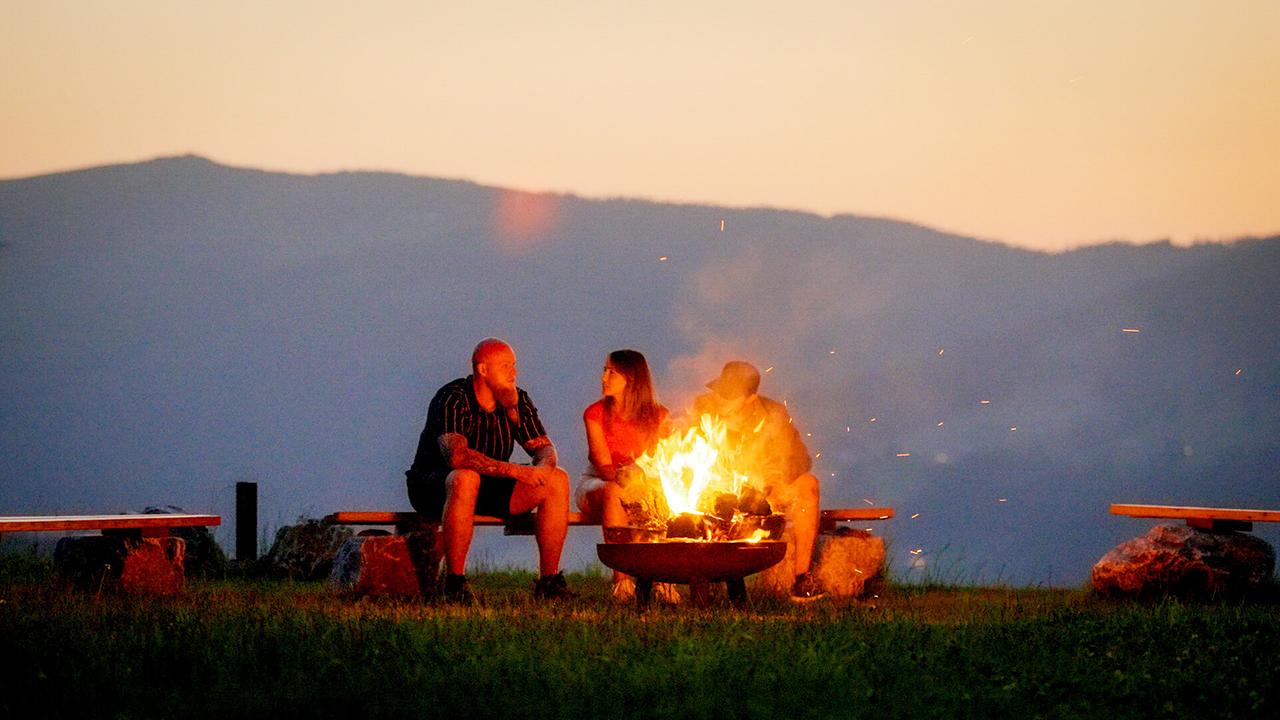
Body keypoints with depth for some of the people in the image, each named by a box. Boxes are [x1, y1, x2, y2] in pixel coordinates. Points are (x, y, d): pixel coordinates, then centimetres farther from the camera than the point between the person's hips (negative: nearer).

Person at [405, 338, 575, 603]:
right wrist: (515, 471, -40)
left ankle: (549, 581, -9)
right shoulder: (453, 400, -21)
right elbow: (457, 455, -36)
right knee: (465, 478, -41)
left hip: (490, 487, 7)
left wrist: (544, 466, -25)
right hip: (433, 486, -7)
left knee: (558, 480, -11)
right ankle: (454, 582, -34)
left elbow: (544, 447, 1)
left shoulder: (518, 400, 0)